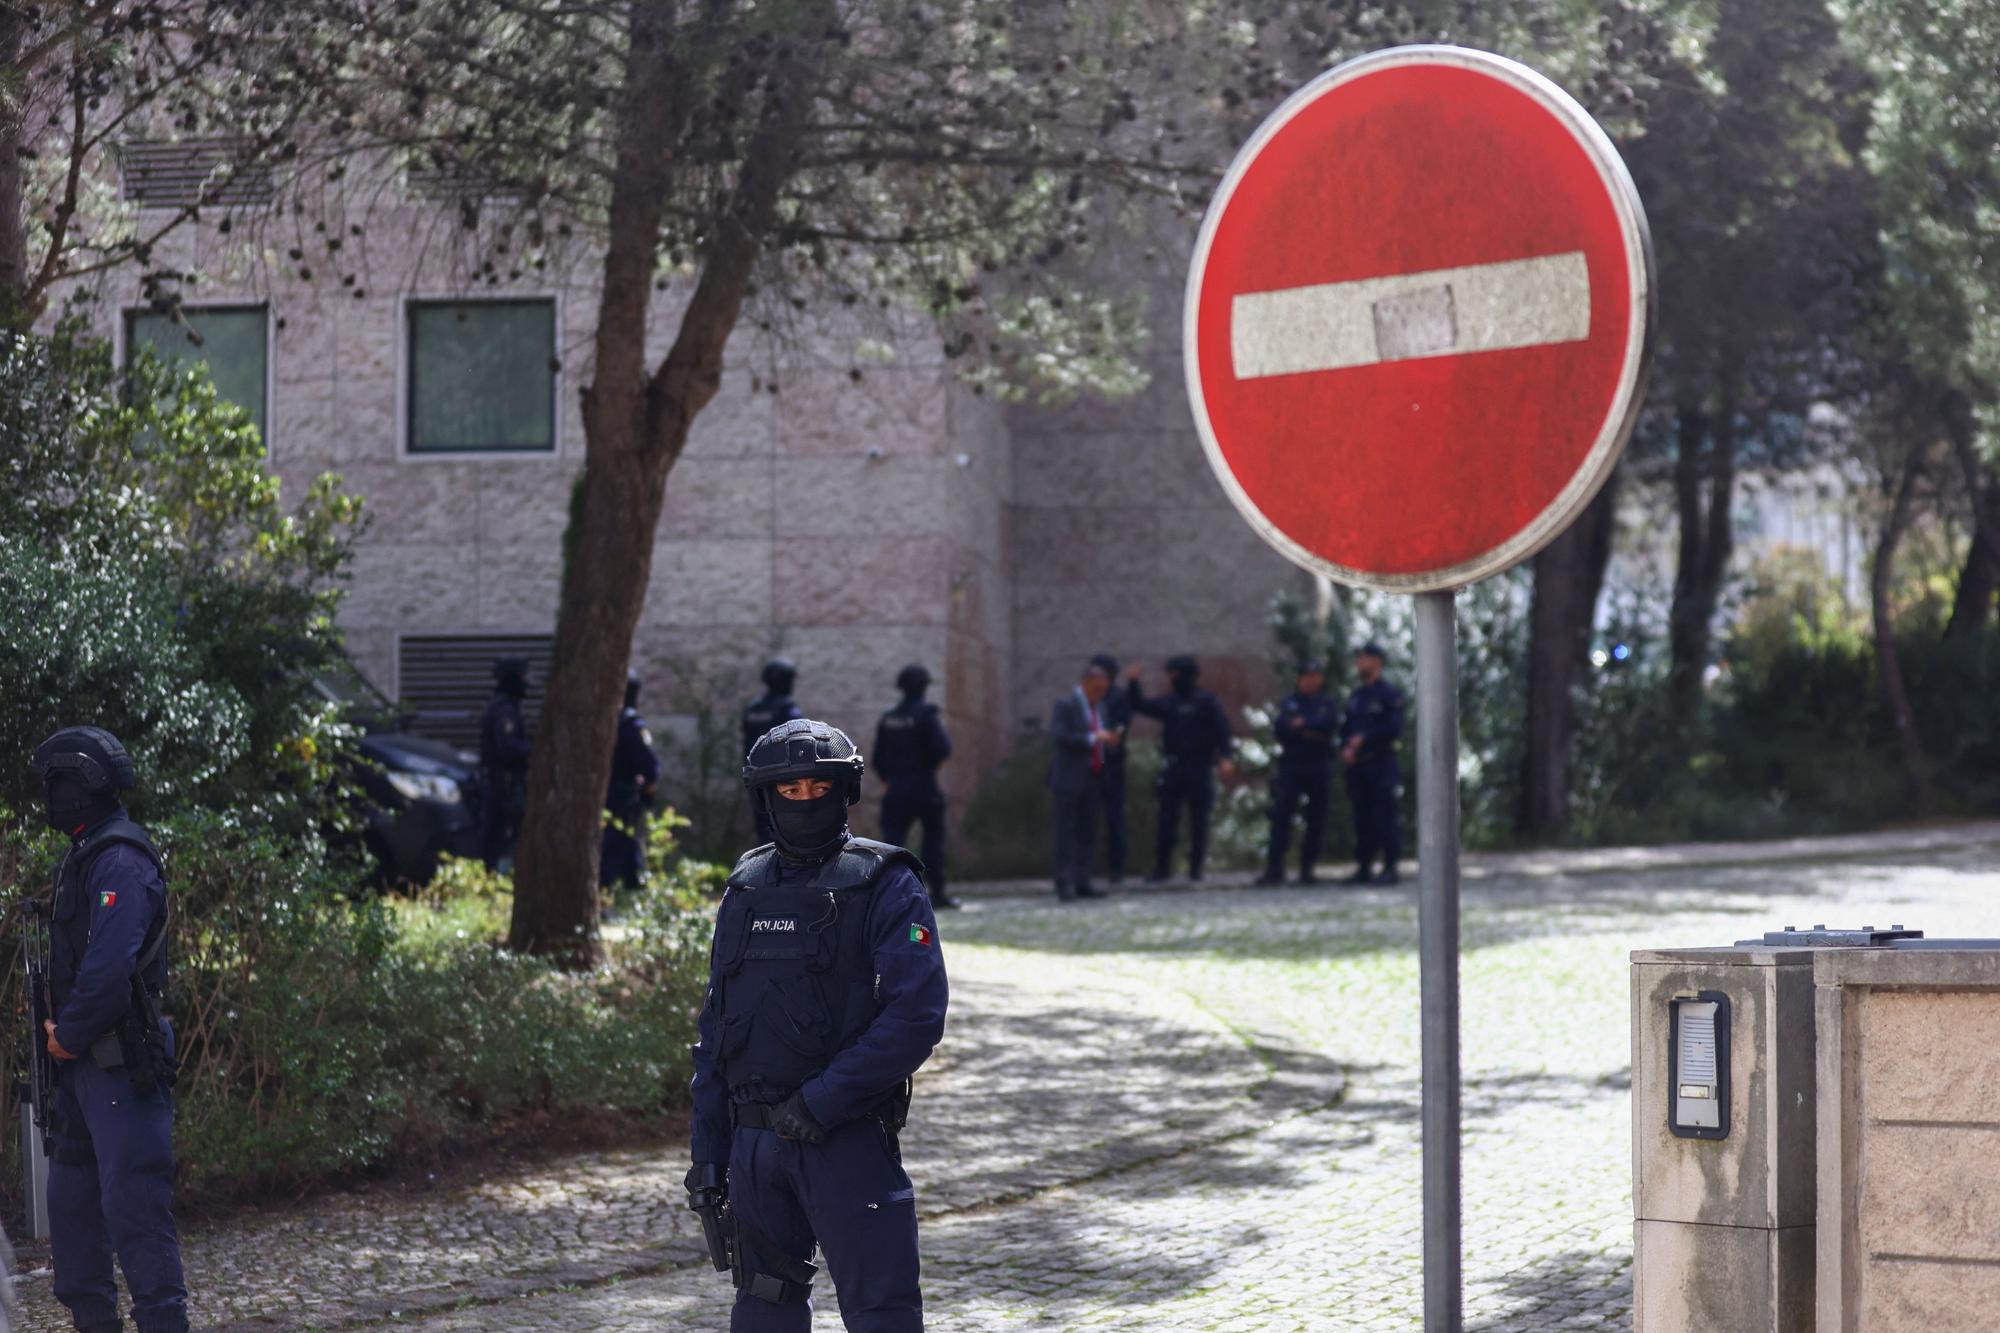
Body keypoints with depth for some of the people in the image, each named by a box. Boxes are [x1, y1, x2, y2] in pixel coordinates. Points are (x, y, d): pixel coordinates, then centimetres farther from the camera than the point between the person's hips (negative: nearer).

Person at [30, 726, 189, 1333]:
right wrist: (58, 1027, 9)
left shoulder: (121, 862, -16)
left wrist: (70, 1036, -13)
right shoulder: (84, 857, 16)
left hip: (122, 1066, -10)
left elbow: (109, 967, -24)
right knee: (72, 1199, 15)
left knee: (133, 1204, -11)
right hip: (83, 1064, 10)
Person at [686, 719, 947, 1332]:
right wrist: (707, 1155, 10)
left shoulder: (885, 886, -5)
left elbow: (917, 1016, -16)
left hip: (847, 1139, -6)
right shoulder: (745, 891, 12)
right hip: (754, 1141, 6)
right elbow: (716, 1030, 15)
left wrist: (821, 1102, -20)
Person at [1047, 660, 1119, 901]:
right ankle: (1064, 885, -7)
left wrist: (1109, 742, 3)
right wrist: (1093, 738, -23)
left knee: (1086, 833, 6)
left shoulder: (1099, 707, 17)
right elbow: (1058, 736, -20)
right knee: (1066, 832, -6)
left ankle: (1082, 882, 8)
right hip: (1069, 779, -7)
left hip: (1091, 779, 7)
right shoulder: (1065, 705, -7)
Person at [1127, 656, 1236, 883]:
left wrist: (1225, 757, -20)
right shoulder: (1169, 703, 12)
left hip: (1199, 768, -4)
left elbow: (1222, 729, -8)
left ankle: (1195, 868, 9)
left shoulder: (1207, 702, -2)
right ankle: (1161, 868, 4)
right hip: (1174, 768, 4)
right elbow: (1139, 705, 18)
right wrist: (1133, 684, 3)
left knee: (1199, 820, 1)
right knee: (1167, 819, 1)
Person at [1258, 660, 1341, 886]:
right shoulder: (1289, 702, 12)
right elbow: (1280, 727, -5)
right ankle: (1274, 869, -9)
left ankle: (1307, 869, 7)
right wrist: (1310, 733, -11)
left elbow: (1330, 724, -10)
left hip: (1319, 768, 0)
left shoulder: (1328, 705, 11)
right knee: (1281, 816, -8)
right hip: (1291, 766, 0)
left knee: (1316, 820, 1)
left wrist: (1302, 724, -9)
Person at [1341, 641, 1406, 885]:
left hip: (1381, 765, -6)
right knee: (1362, 817, 5)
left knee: (1384, 815, -9)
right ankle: (1363, 868, 8)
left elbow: (1394, 729, -11)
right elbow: (1346, 728, 18)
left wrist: (1363, 739, -12)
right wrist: (1346, 748, -2)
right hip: (1357, 767, 6)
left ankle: (1391, 869, -9)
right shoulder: (1355, 696, 18)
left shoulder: (1390, 694, -3)